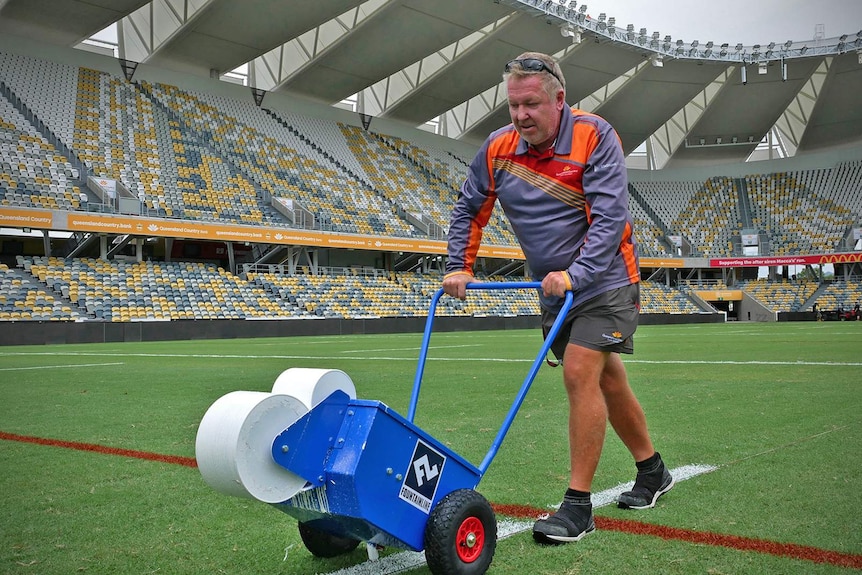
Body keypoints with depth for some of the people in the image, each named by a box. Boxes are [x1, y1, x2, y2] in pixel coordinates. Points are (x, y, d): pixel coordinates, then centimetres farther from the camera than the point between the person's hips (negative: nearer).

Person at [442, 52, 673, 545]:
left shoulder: (595, 136, -17)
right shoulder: (498, 148, -1)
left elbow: (610, 216, -24)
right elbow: (469, 209, 10)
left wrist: (576, 273, -32)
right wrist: (460, 266, 1)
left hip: (604, 281, -6)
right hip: (555, 291, 6)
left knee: (580, 373, -18)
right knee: (607, 380, 15)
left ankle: (578, 505, -9)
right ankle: (653, 471, 35)